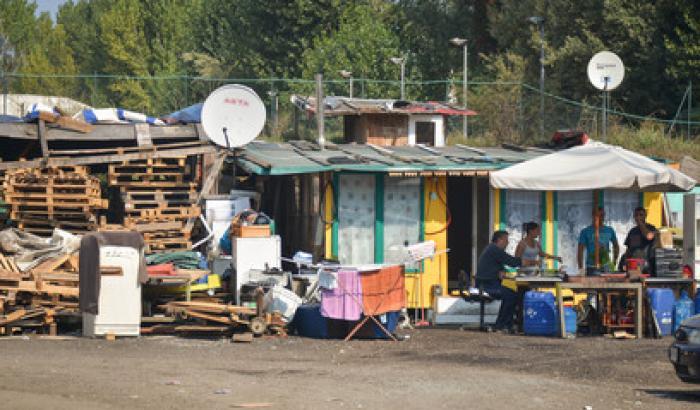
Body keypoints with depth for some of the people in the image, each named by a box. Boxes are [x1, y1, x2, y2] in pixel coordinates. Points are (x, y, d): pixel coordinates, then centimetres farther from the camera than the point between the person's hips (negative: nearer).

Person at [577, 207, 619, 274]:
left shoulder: (610, 231, 9)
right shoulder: (586, 231, -2)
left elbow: (616, 246, 22)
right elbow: (580, 251, -3)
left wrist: (614, 263, 14)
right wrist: (580, 268, -9)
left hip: (606, 268, 3)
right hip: (592, 269, -3)